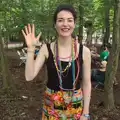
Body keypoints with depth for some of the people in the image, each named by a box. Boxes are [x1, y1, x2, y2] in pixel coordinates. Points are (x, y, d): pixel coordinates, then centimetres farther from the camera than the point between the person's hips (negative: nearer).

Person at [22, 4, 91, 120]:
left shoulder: (84, 51, -10)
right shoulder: (46, 49, -8)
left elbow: (86, 83, -4)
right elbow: (29, 76, -13)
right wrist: (31, 48, -19)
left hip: (75, 106, 0)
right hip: (51, 105, 0)